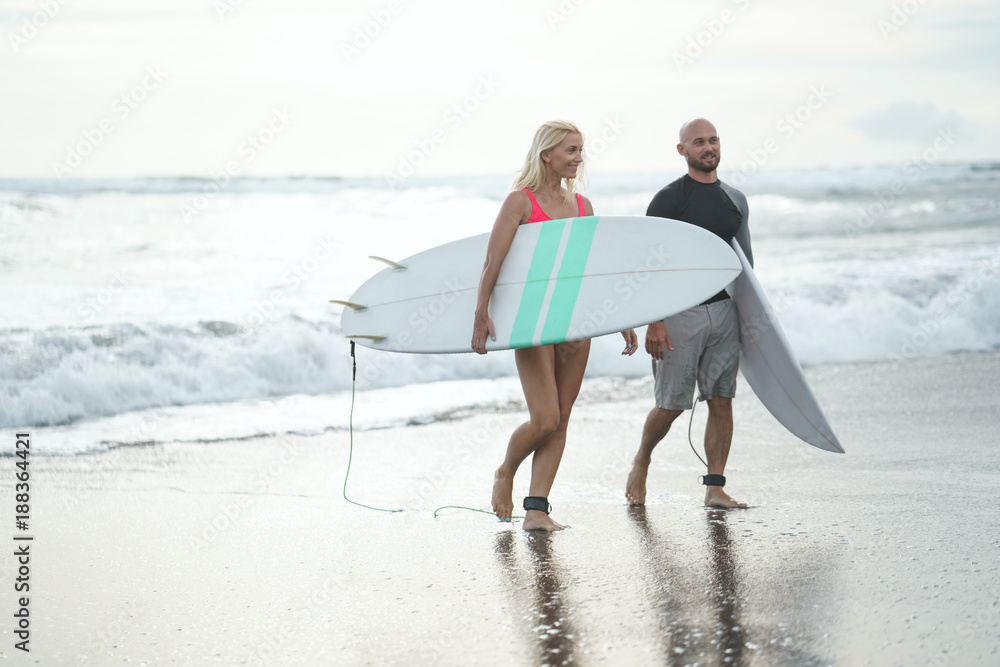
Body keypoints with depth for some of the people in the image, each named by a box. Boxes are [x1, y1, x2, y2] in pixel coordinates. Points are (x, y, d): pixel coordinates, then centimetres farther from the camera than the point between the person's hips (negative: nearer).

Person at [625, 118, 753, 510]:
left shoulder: (735, 201, 13)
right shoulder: (668, 200, -5)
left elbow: (745, 262, 19)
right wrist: (654, 321, -16)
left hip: (724, 311, 5)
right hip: (680, 312, -5)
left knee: (721, 400, 0)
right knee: (672, 405, -2)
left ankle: (715, 488, 3)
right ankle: (641, 462, 25)